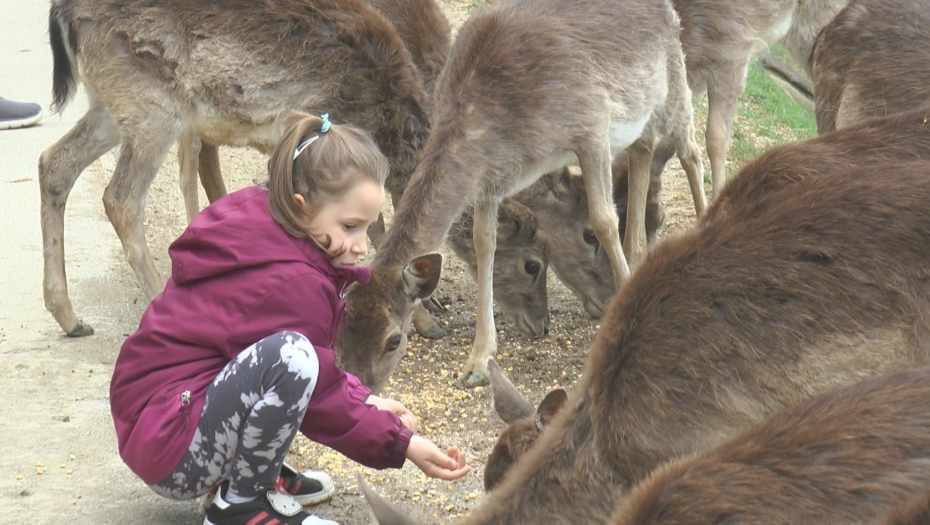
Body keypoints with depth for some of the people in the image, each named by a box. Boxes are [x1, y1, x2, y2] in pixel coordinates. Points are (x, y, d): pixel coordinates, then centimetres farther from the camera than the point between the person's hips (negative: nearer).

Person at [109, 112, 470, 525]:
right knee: (290, 356, -31)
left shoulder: (259, 225, 3)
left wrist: (363, 399, 6)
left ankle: (260, 472, 12)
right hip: (170, 450, -10)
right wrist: (401, 444, -6)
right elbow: (320, 399, -13)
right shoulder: (291, 281, -23)